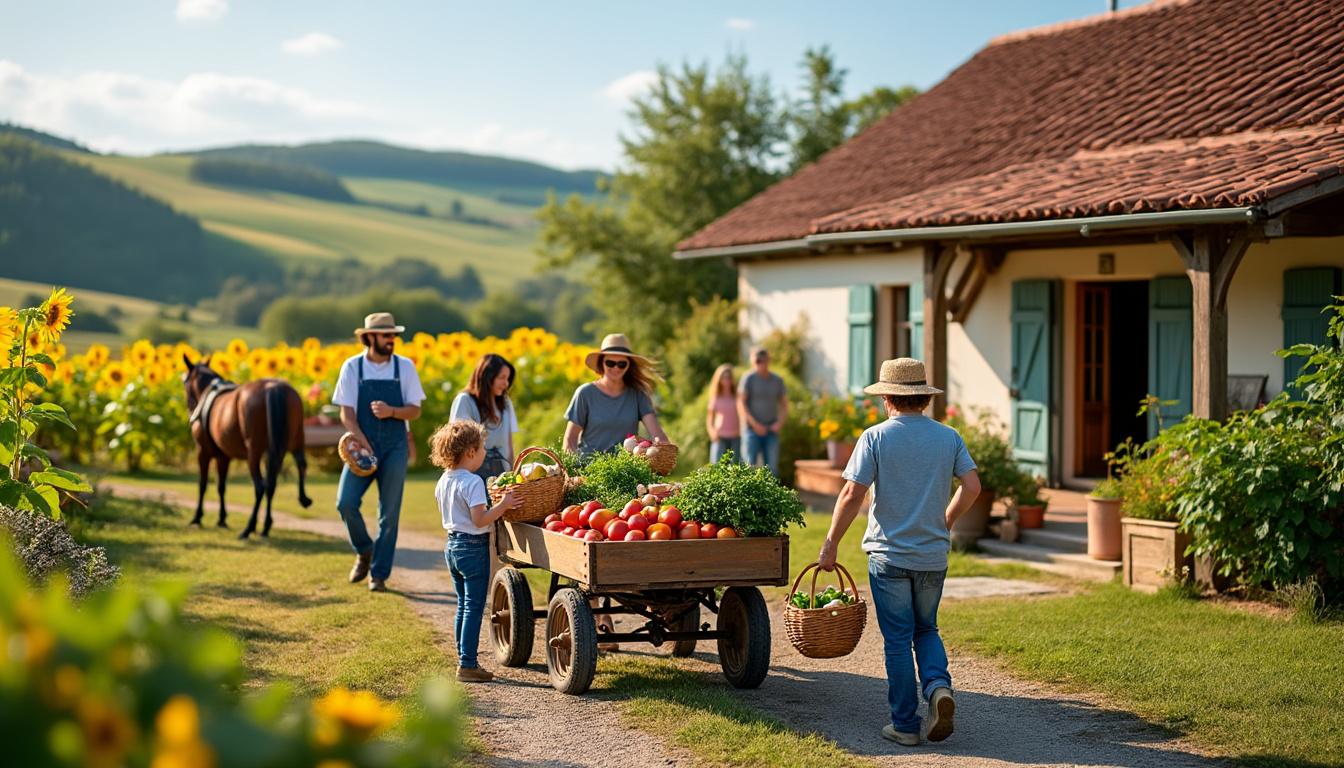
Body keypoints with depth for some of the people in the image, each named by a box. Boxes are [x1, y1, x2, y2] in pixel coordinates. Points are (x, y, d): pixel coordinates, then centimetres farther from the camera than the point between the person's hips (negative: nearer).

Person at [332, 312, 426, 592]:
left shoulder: (405, 367, 2)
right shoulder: (352, 367, 0)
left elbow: (415, 411, 2)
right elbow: (346, 413, -4)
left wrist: (391, 411, -19)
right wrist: (363, 445, -18)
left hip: (394, 447, 0)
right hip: (362, 445, 0)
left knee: (389, 513, -1)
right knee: (346, 503, -13)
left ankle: (379, 574, 10)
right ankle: (364, 551, 14)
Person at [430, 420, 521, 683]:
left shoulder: (443, 481, 7)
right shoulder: (472, 482, -20)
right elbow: (479, 520, -26)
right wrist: (503, 505, -19)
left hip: (452, 545, 9)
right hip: (474, 547, -9)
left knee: (463, 605, 17)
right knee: (474, 607, -3)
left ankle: (464, 659, 23)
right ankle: (467, 665, -2)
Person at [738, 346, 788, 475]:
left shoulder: (777, 381, 8)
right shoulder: (748, 379, -5)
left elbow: (784, 405, 12)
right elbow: (741, 404, -11)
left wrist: (780, 423, -7)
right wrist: (755, 424, -18)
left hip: (771, 431, 4)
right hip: (752, 430, -3)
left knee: (772, 467, -4)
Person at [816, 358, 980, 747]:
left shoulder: (876, 437, -9)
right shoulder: (948, 437, 2)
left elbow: (852, 495, -13)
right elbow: (972, 486, 0)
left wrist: (830, 545, -4)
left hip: (889, 554, -3)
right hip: (933, 556, 3)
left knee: (898, 641, 5)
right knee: (926, 630, 20)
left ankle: (905, 725, 9)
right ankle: (938, 685, -6)